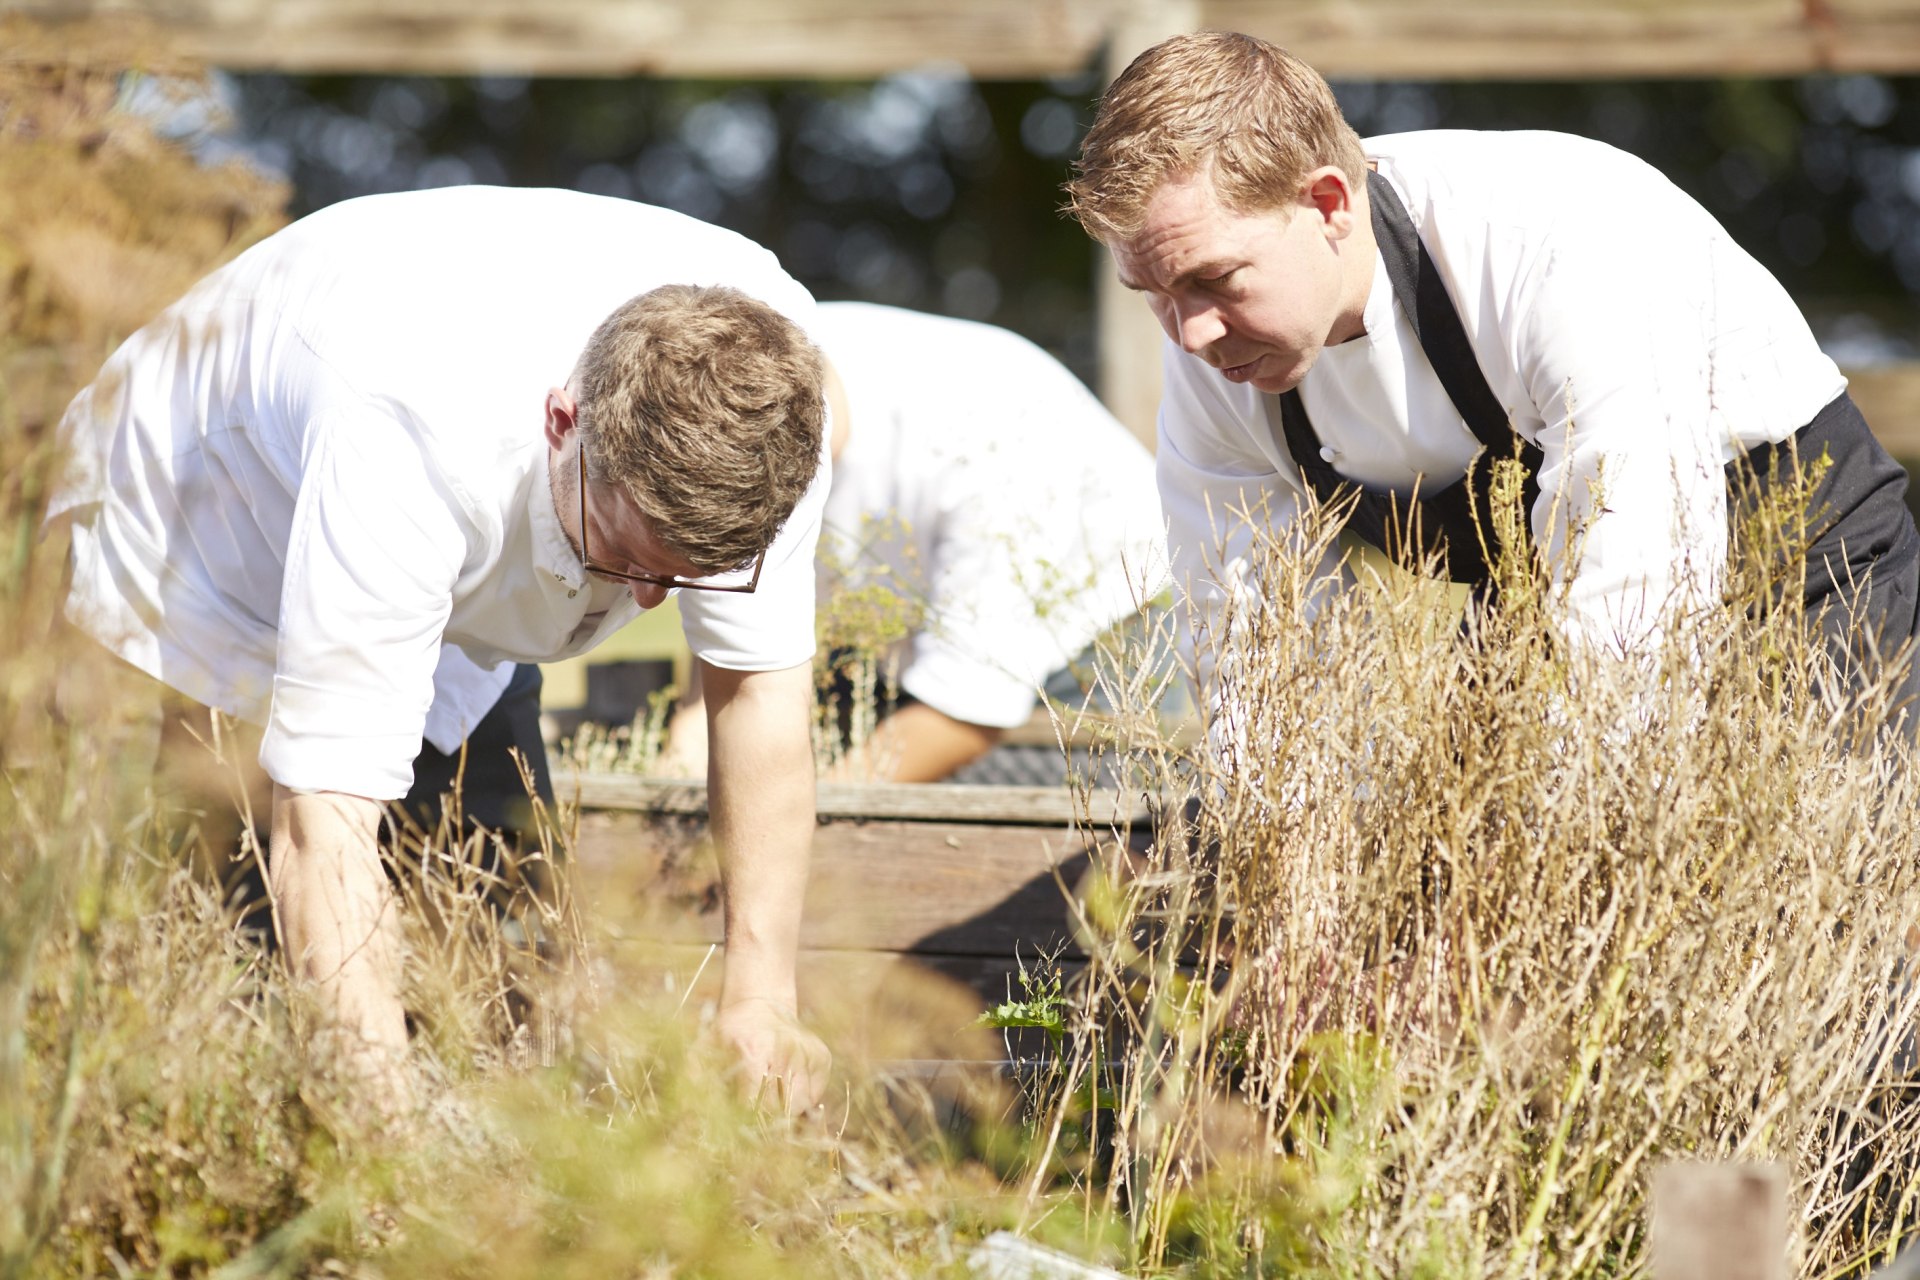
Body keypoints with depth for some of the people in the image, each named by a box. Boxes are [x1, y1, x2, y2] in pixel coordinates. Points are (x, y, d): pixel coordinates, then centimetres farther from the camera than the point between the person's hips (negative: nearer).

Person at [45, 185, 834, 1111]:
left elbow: (761, 686, -18)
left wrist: (760, 1003, -25)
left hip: (461, 634, 5)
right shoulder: (412, 427, -46)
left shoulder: (762, 389, -30)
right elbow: (325, 824, -48)